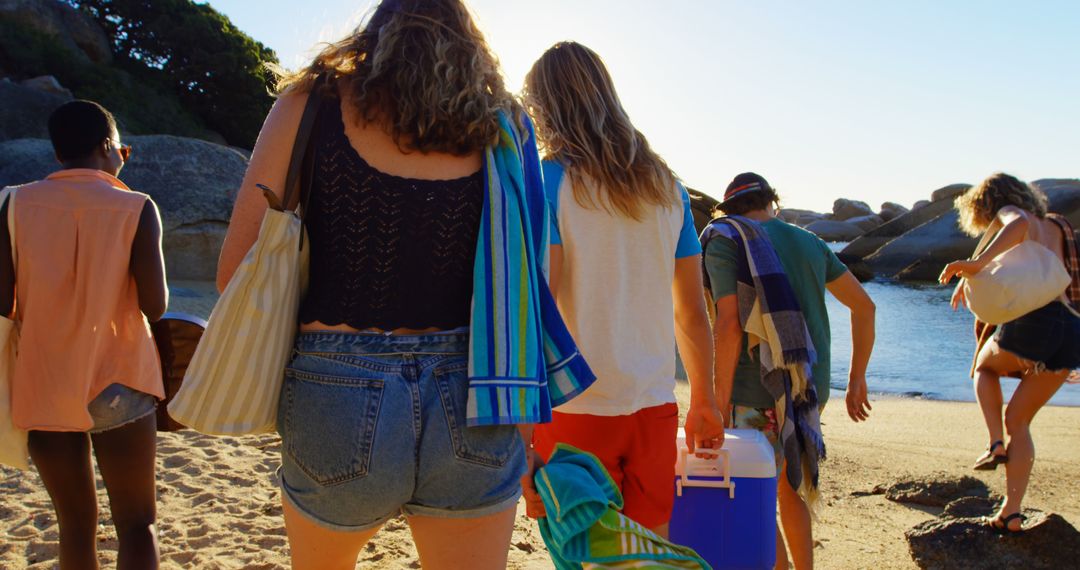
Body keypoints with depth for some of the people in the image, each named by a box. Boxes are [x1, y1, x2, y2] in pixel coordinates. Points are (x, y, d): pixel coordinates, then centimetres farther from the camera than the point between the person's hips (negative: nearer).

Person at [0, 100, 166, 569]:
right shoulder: (135, 208, -8)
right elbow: (156, 306, -10)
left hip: (40, 386, 3)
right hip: (115, 386, -3)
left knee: (76, 524, 17)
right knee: (136, 522, 9)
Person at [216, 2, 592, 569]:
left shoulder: (311, 102, 0)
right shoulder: (502, 125, 5)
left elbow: (235, 270, -2)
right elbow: (521, 287, 0)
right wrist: (523, 425, 7)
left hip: (338, 398, 0)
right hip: (471, 414, 1)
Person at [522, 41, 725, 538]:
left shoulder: (548, 182, -7)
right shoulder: (666, 188, 9)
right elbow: (692, 312, 11)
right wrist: (704, 402, 21)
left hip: (575, 409, -4)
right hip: (654, 406, 5)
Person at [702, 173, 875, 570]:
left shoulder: (724, 242, -4)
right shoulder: (809, 242, 13)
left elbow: (729, 324, -15)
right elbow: (864, 306, 14)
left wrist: (720, 402, -12)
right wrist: (857, 378, 21)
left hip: (756, 391, -6)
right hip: (810, 388, 6)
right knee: (791, 489, 25)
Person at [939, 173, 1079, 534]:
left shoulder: (1010, 213, 6)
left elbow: (1019, 224, -19)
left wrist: (978, 263, -27)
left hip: (1032, 321, -6)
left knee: (984, 368, 26)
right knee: (1018, 420, 16)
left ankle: (997, 444, 6)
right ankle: (1012, 512, 11)